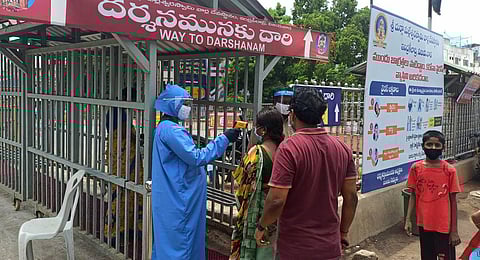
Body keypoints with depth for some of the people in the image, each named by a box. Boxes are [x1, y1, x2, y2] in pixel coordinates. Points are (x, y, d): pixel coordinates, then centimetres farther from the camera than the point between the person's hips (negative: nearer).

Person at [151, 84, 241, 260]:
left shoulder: (166, 127, 15)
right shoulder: (171, 130, -18)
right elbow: (196, 158, -23)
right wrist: (224, 139, -20)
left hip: (172, 198, 10)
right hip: (177, 200, -10)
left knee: (166, 240, 17)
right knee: (179, 244, -2)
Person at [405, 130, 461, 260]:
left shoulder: (449, 170, -10)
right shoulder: (416, 168, -4)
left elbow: (453, 201, -5)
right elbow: (413, 195, 4)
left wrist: (454, 231, -5)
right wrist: (408, 219, -2)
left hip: (443, 226, -2)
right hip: (424, 224, 2)